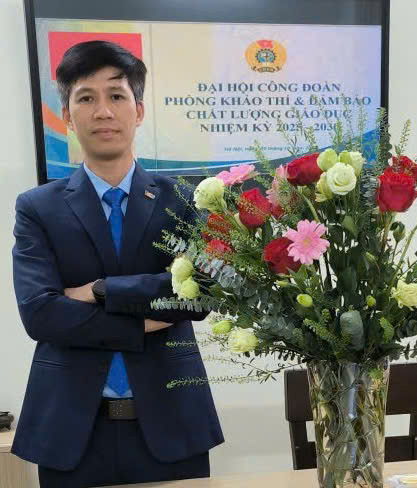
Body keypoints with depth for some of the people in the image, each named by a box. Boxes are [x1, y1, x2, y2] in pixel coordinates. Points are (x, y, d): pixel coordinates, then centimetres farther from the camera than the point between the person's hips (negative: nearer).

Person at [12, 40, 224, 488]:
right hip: (71, 427, 0)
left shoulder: (182, 200, -1)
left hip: (168, 422, 0)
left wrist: (100, 290, -15)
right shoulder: (37, 208, 0)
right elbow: (38, 312, -11)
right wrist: (144, 324, -14)